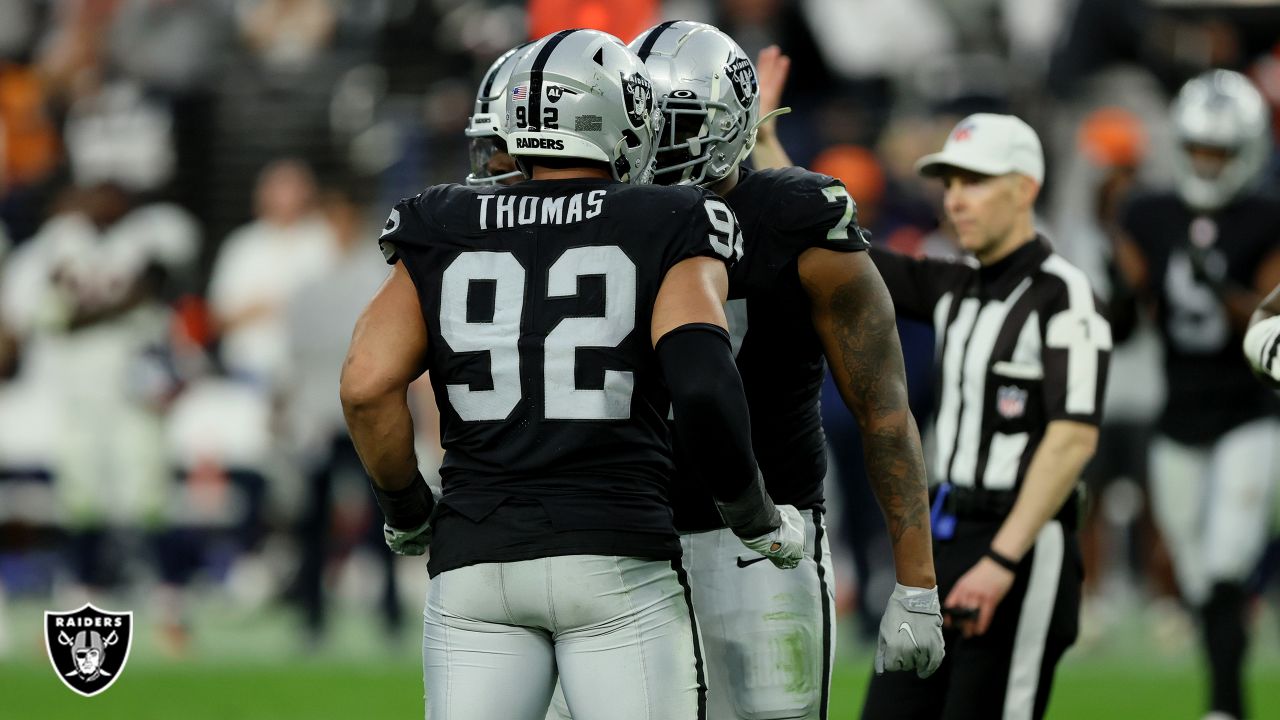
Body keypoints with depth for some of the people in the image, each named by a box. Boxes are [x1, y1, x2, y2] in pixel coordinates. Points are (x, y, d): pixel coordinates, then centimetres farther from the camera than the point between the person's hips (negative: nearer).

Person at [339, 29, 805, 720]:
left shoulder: (442, 236, 10)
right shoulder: (666, 234, 2)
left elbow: (367, 386, -2)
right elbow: (702, 385, -14)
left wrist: (405, 509, 14)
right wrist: (755, 515, 1)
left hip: (474, 562, 3)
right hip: (618, 560, -2)